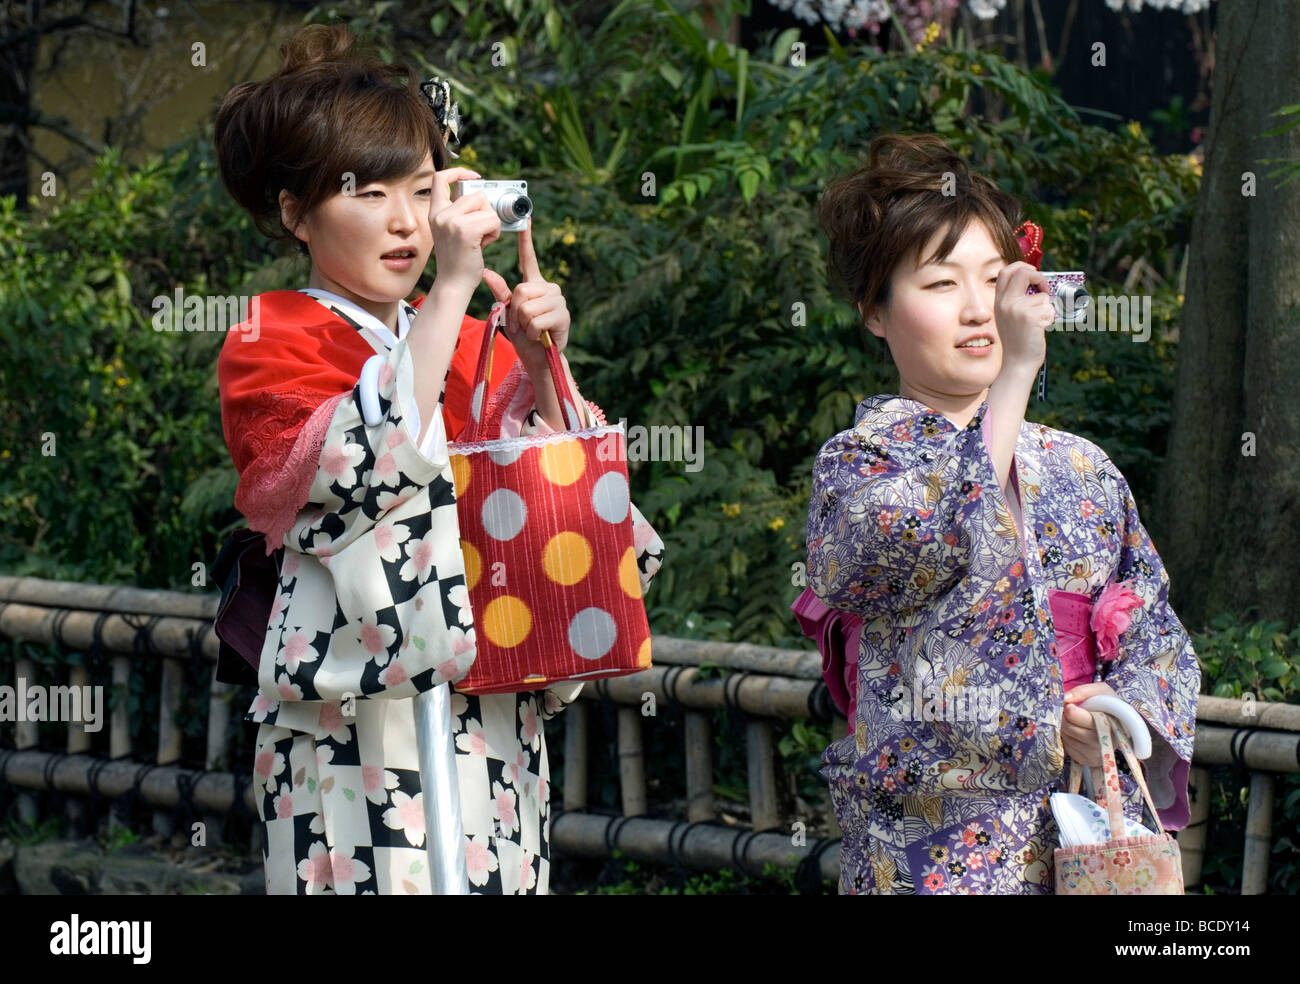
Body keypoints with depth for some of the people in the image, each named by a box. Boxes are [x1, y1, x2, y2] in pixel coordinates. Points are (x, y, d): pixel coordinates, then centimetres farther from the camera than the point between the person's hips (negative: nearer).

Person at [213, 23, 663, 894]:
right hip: (366, 726, -5)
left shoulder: (470, 344, 17)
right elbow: (368, 464, -19)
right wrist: (451, 290, -21)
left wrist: (542, 361, -1)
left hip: (496, 716, 5)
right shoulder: (270, 345, -1)